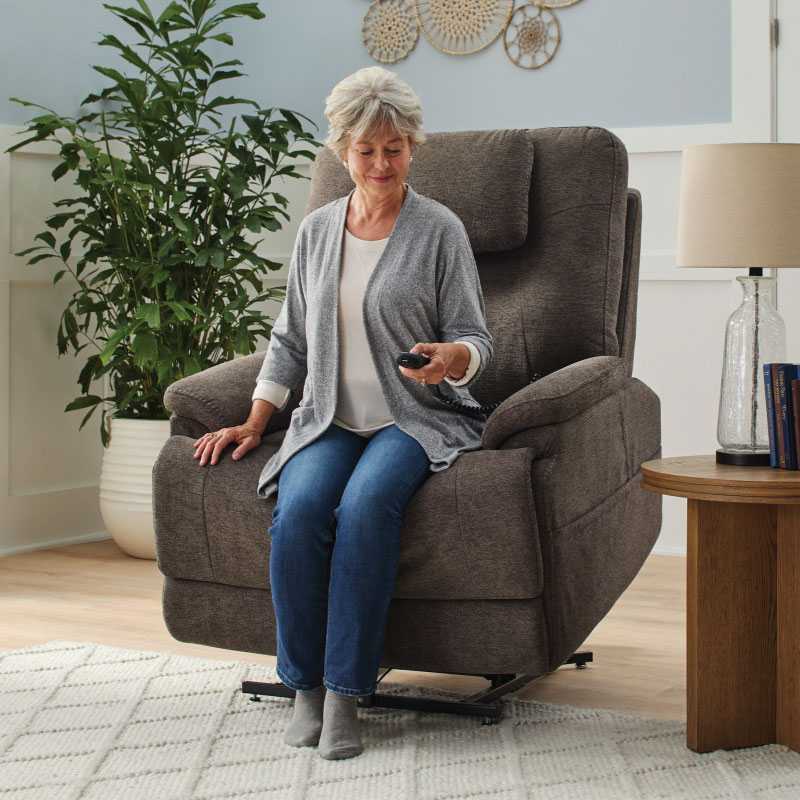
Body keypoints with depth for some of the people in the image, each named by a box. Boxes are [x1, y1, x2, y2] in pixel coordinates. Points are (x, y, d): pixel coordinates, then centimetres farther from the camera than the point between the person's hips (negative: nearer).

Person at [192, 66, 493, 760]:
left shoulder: (440, 230, 2)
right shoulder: (316, 231, 13)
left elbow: (474, 340, 1)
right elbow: (290, 340, 18)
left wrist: (451, 357, -22)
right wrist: (254, 422, 10)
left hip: (415, 419, -3)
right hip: (331, 418, 3)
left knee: (365, 505, -33)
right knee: (298, 510, -28)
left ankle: (346, 694, -24)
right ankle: (306, 686, -12)